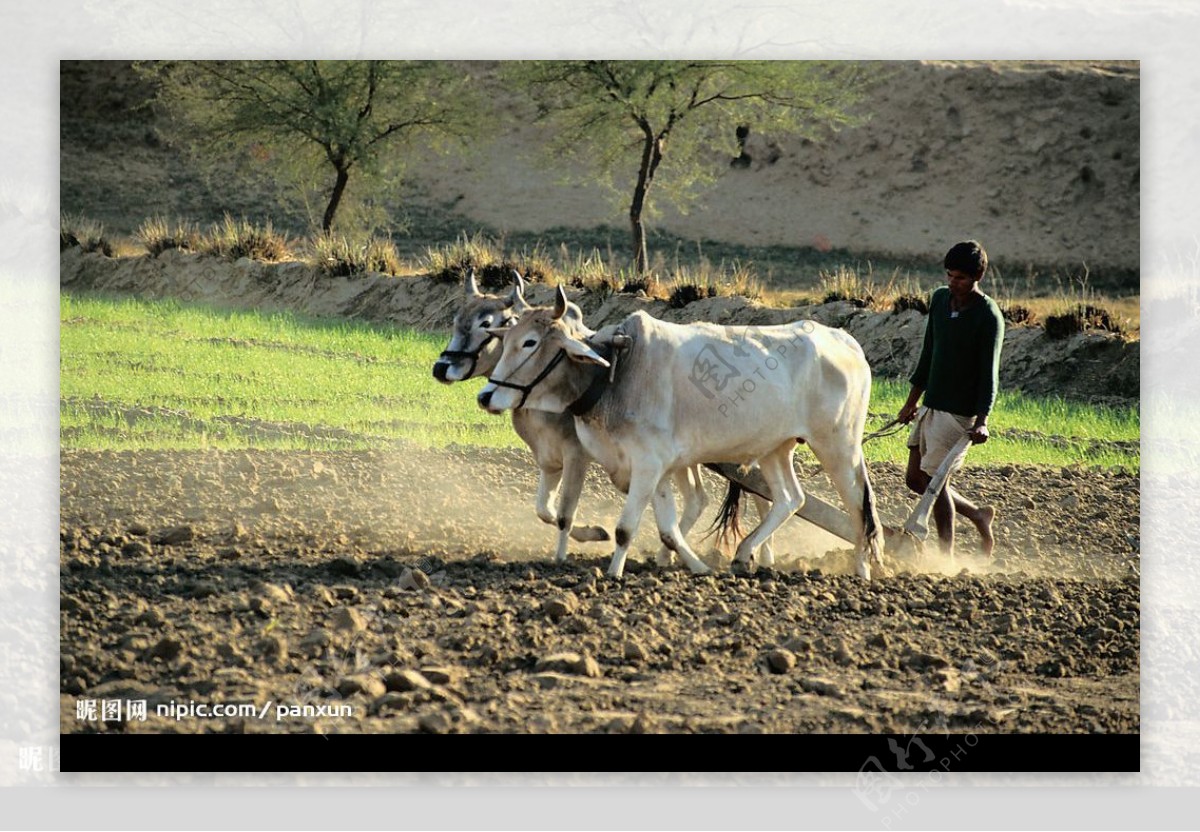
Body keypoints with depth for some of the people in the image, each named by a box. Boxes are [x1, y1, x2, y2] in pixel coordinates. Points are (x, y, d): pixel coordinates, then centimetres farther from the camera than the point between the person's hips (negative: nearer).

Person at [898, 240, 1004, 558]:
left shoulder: (988, 316, -14)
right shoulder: (940, 299, 7)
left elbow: (989, 372, -18)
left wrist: (982, 421, -27)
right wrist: (912, 401, 20)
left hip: (960, 413, -8)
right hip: (931, 406, 8)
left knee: (935, 480, -6)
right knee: (915, 478, 11)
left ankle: (947, 556, 5)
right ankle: (978, 514, 27)